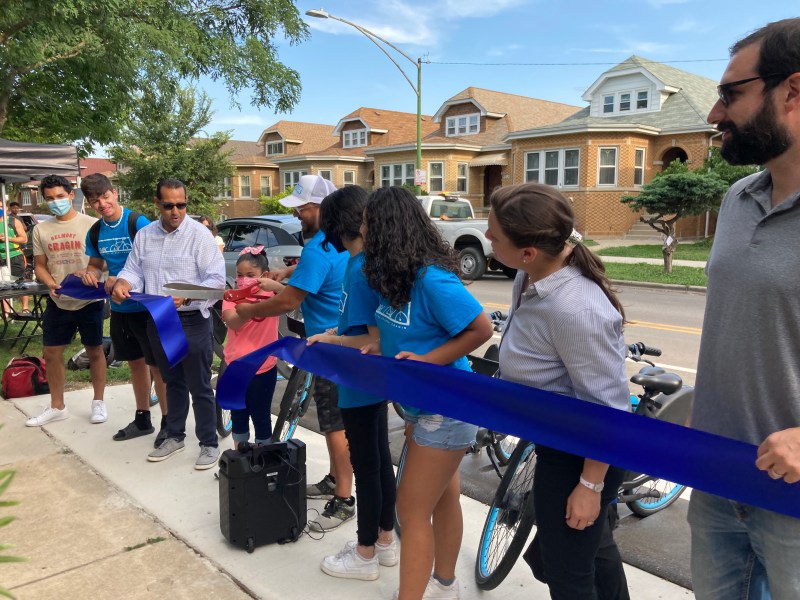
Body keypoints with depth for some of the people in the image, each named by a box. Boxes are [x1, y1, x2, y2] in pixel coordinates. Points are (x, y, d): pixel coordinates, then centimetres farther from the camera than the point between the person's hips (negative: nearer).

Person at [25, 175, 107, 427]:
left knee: (94, 351, 8)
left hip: (89, 300, -4)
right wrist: (51, 283, -10)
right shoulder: (41, 230, 5)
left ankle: (98, 402, 23)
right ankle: (57, 406, 25)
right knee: (51, 353, 9)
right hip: (57, 303, 4)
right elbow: (40, 266, 10)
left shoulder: (91, 224, -7)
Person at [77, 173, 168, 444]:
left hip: (147, 305, -7)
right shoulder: (95, 233, 6)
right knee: (136, 362, 17)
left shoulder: (138, 223, -14)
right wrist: (89, 274, -6)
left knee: (157, 364, 1)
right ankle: (142, 419, 30)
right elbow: (97, 264, 17)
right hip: (119, 308, 7)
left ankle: (168, 422, 12)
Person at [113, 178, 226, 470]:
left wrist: (187, 296, -30)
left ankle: (209, 444, 15)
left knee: (199, 386, 2)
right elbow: (133, 269, 10)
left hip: (192, 321, -6)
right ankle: (175, 436, 34)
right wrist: (123, 282, -14)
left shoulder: (199, 234, -11)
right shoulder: (144, 235, 7)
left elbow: (217, 279, -15)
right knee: (173, 382, 20)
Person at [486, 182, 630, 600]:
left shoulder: (575, 309, -36)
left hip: (580, 456, -9)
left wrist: (590, 485, -19)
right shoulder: (534, 273, -8)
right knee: (592, 544, 32)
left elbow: (606, 408, -28)